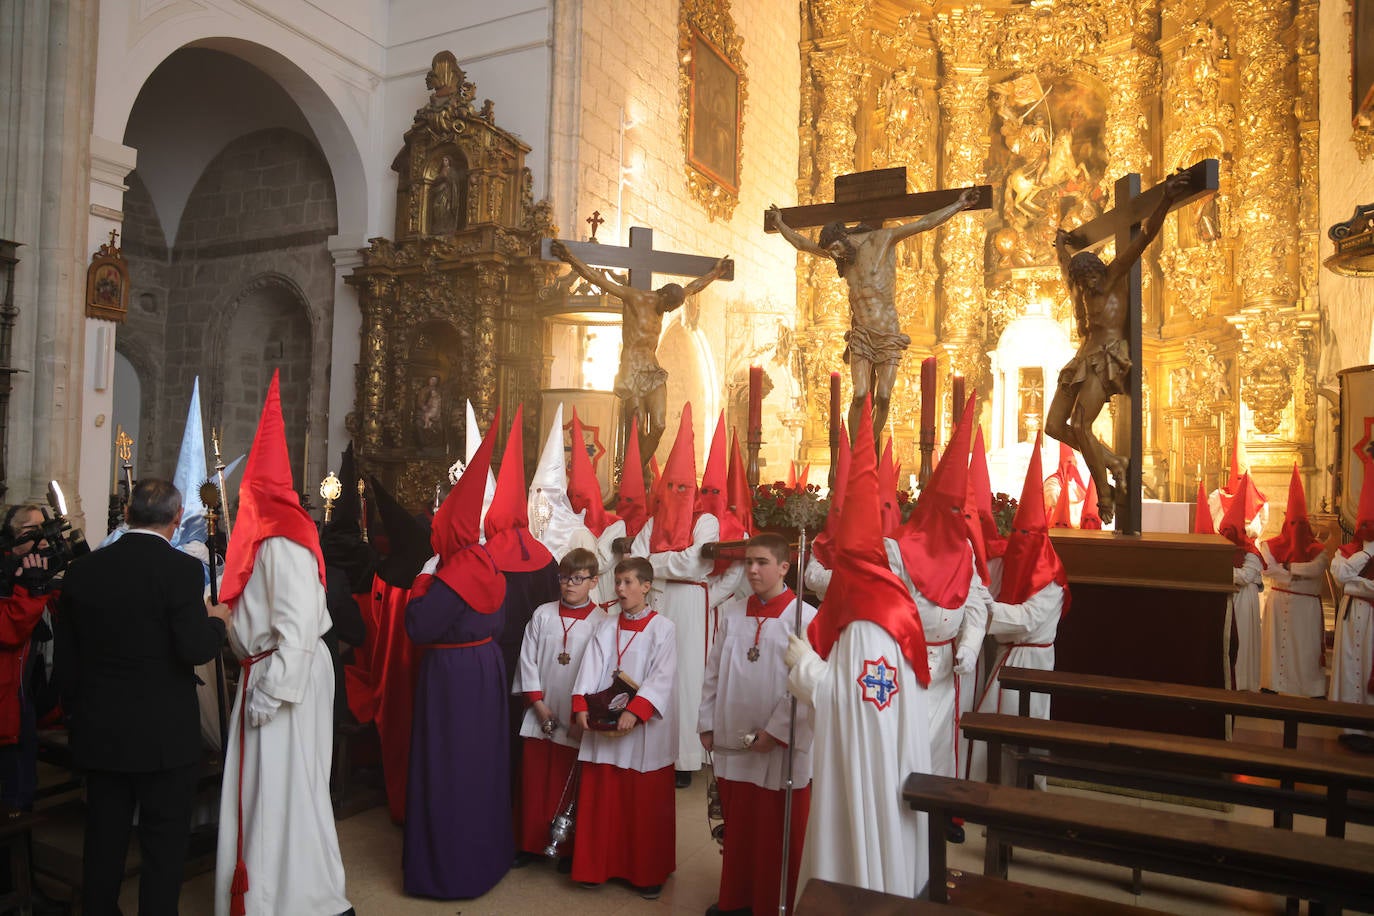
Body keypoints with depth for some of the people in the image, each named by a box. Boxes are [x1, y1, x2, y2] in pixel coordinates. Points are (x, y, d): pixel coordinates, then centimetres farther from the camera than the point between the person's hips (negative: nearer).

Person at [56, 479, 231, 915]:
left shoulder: (83, 569, 1)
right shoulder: (182, 569, -16)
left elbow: (66, 657, 7)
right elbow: (195, 649, -21)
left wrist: (76, 710, 19)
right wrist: (217, 620, -2)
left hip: (99, 732, 5)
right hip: (165, 735, -5)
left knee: (104, 841, 19)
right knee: (163, 846, 7)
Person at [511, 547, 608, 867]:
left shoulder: (601, 622, -5)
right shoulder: (543, 615, 2)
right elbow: (528, 660, 3)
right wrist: (538, 703, -3)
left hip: (576, 719, -2)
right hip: (539, 714, 2)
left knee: (568, 786, 6)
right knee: (533, 781, 10)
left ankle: (568, 847, 21)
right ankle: (530, 843, 25)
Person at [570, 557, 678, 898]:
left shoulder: (663, 628, -5)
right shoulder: (606, 628, 10)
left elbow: (662, 678, -14)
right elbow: (590, 669, 1)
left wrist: (635, 711, -25)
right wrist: (581, 704, -14)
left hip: (646, 731, -4)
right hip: (604, 727, 4)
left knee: (646, 805, 6)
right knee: (601, 801, 10)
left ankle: (649, 873, 22)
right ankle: (599, 866, 26)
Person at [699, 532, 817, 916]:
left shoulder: (804, 617, -12)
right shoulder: (732, 612, 4)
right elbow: (714, 671, 9)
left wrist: (776, 731, -15)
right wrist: (707, 723, 7)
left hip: (781, 746, -5)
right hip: (733, 741, 5)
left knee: (776, 834, 8)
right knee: (737, 826, 18)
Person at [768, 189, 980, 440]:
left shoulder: (881, 239, -1)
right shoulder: (842, 254, 12)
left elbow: (926, 223, 1)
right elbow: (801, 243, 26)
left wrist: (959, 204, 1)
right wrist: (779, 224, 34)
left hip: (889, 334, -2)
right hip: (861, 333, 2)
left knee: (883, 397, -8)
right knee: (860, 395, -12)